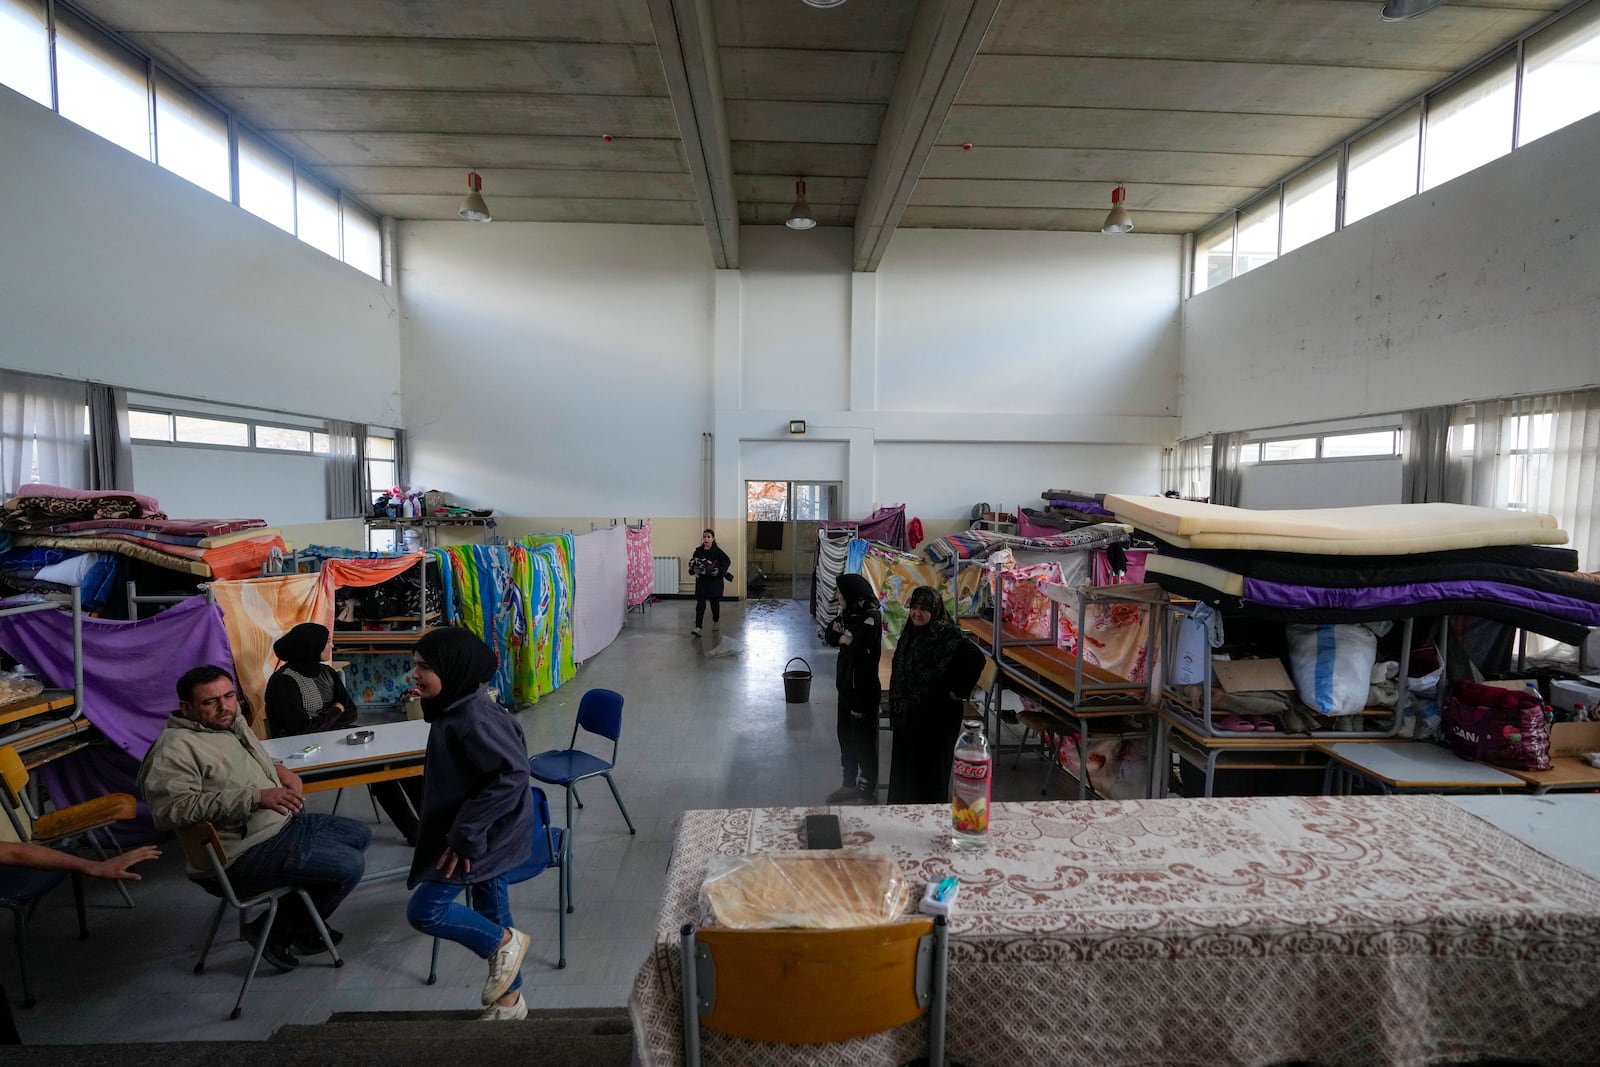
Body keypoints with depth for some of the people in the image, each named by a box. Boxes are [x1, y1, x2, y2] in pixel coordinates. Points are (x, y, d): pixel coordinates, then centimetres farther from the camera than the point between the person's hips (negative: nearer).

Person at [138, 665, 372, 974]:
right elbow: (172, 808, -31)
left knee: (359, 835, 15)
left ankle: (298, 917, 20)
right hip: (244, 856, -10)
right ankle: (282, 931, 7)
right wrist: (255, 797, -35)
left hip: (284, 822, 10)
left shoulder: (232, 723, 8)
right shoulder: (175, 748, -18)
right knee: (350, 866, -16)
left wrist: (281, 770, 8)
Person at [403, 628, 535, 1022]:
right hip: (483, 829, 9)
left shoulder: (473, 718, -27)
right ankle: (510, 1000, 34)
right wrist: (465, 831, 19)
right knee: (489, 910, 18)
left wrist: (465, 835, -27)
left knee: (424, 909, -5)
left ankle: (505, 942, 14)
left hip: (485, 834, -9)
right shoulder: (456, 707, 3)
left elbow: (512, 775, -31)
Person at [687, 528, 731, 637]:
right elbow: (692, 562, 13)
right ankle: (698, 628, -11)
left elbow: (727, 561, -5)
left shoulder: (717, 551, -8)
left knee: (715, 602, 13)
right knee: (700, 604, -6)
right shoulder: (698, 551, 1)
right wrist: (694, 568, -7)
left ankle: (716, 621, 39)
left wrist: (720, 571, -16)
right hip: (701, 580, 2)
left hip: (715, 581, -2)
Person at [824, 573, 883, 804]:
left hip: (863, 690, -8)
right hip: (846, 686, 8)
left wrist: (844, 640, -9)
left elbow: (856, 652, -28)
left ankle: (868, 793, 19)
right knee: (845, 738, 19)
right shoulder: (848, 613, 5)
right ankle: (850, 784, 35)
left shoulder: (871, 618, -21)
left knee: (863, 742, 4)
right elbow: (829, 636, 6)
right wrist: (843, 637, -14)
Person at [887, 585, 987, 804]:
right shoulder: (911, 630, 7)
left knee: (928, 766, 3)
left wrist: (959, 691, -21)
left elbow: (975, 658, -29)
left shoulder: (946, 633, -19)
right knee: (904, 764, 18)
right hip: (906, 712, 9)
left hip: (934, 715, -8)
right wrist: (896, 706, 17)